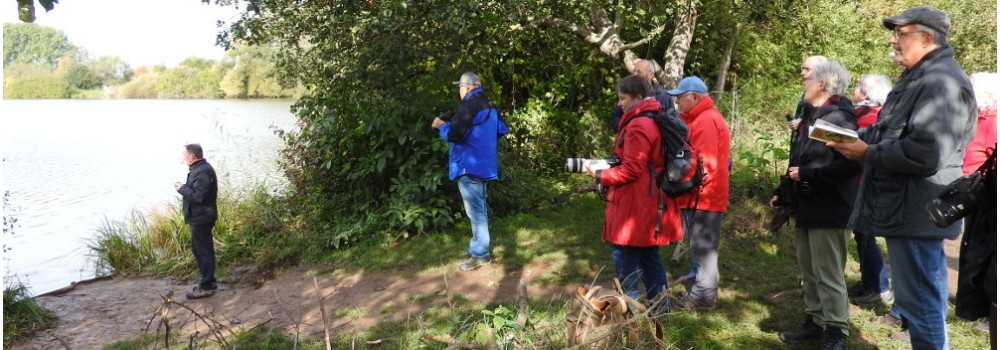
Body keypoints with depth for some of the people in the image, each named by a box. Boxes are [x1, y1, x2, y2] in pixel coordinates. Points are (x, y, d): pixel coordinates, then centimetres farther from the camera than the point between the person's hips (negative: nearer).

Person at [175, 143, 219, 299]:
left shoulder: (202, 172, -21)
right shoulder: (200, 168, 12)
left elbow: (199, 196, -27)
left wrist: (182, 189, -16)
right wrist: (184, 188, 2)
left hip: (201, 218, -11)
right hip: (198, 217, 11)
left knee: (204, 251, -3)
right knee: (198, 249, 18)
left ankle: (207, 286, 6)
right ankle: (208, 282, 27)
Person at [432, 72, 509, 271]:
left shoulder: (469, 106, -17)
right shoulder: (488, 106, 12)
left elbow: (453, 135, -24)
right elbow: (502, 129, 22)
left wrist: (442, 125, -5)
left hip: (469, 166, -10)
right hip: (482, 164, 10)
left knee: (475, 212, -4)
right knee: (479, 209, 17)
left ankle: (480, 254, 1)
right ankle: (477, 247, 27)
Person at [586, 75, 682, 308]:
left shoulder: (637, 126, -17)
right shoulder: (656, 121, 15)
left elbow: (631, 171, -20)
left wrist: (600, 175, -8)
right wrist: (607, 167, 12)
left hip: (635, 207, -10)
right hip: (652, 205, 10)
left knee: (625, 260, -3)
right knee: (649, 257, 17)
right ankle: (659, 309, 25)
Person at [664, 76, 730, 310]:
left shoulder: (706, 121, -16)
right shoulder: (700, 119, 18)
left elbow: (704, 164, -23)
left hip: (702, 196, -10)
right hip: (701, 196, 10)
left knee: (703, 248, -4)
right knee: (702, 247, 15)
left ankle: (704, 295, 2)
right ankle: (702, 290, 24)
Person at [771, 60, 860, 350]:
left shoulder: (838, 118, -15)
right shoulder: (811, 116, 15)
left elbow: (852, 163, -27)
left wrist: (807, 173, -21)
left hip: (828, 210, -9)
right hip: (807, 207, 10)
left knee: (828, 274, -1)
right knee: (808, 271, 16)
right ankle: (815, 321, 28)